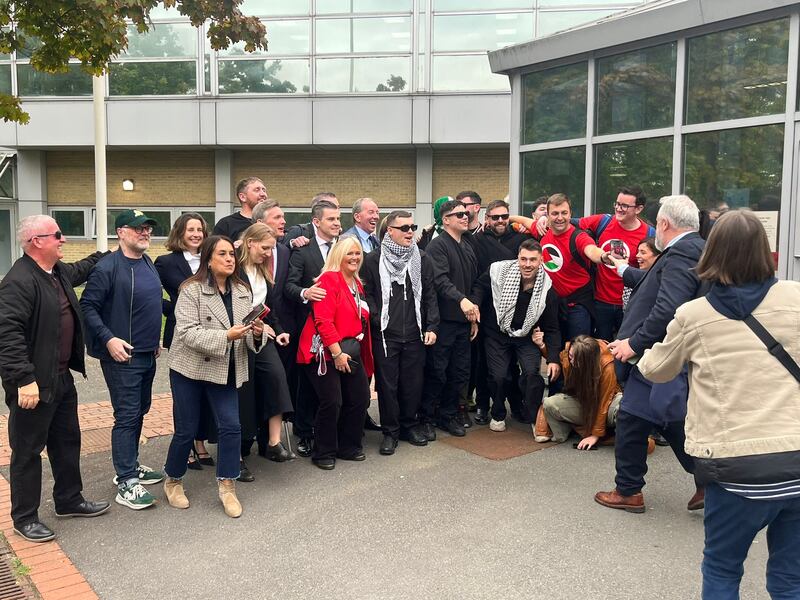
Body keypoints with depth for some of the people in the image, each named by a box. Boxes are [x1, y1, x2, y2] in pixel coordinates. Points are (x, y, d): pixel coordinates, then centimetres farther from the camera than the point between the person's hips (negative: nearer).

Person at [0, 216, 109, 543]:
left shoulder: (60, 272, 9)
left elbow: (79, 270, 35)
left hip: (62, 378, 9)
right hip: (33, 384, -9)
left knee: (67, 442, 20)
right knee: (28, 451, 6)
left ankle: (69, 501, 36)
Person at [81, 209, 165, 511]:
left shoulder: (148, 263, 10)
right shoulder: (108, 267, -15)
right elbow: (87, 306, -15)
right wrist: (108, 339, -21)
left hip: (147, 354, 8)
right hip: (122, 355, -8)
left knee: (140, 411, 17)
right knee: (127, 416, -5)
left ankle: (130, 465, 32)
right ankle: (126, 483, 3)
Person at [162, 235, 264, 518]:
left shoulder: (242, 291, 5)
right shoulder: (191, 289, -11)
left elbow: (246, 334, 9)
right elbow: (187, 332, -20)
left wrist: (256, 333, -14)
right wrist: (225, 336, -29)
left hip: (224, 371, 4)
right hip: (190, 368, -4)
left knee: (231, 427, -3)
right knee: (186, 431, 6)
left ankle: (227, 487, 12)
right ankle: (172, 481, 30)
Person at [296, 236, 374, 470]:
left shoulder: (357, 284, 16)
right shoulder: (329, 280, -10)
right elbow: (323, 320, -18)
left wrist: (361, 351, 10)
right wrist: (337, 353, -20)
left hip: (350, 350, 8)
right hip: (327, 351, -8)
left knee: (360, 398, 7)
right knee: (332, 402, -9)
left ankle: (348, 447, 24)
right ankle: (324, 453, 9)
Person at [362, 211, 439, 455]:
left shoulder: (422, 259, 8)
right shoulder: (373, 260, -2)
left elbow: (430, 295, 8)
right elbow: (367, 295, -2)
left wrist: (431, 326, 2)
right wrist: (376, 320, -11)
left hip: (415, 334, 3)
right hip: (385, 335, -3)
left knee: (413, 381, 9)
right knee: (387, 383, 4)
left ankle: (410, 425, 27)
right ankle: (390, 431, 16)